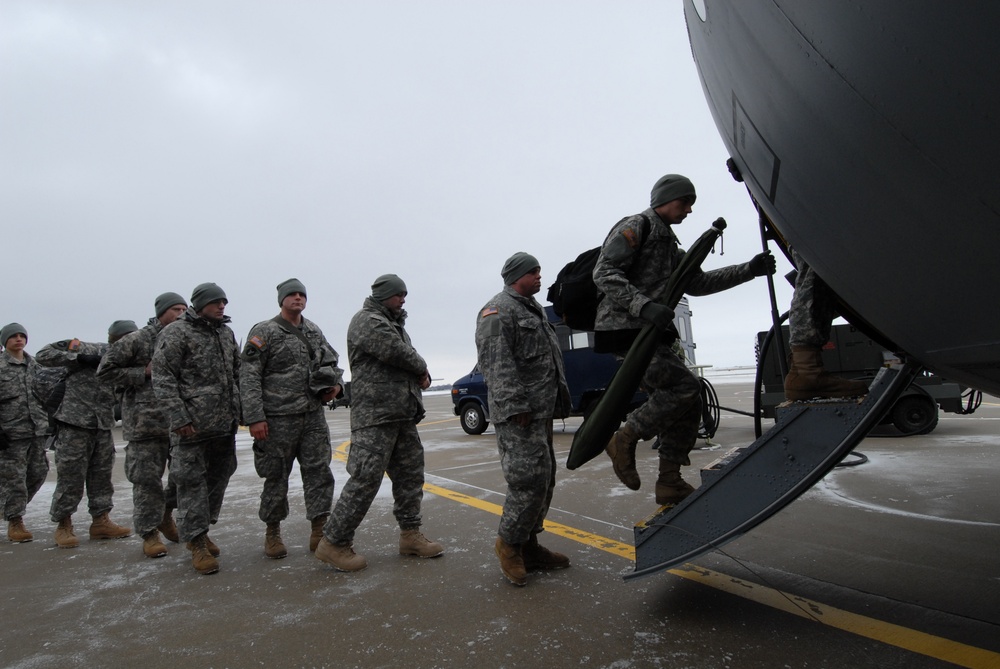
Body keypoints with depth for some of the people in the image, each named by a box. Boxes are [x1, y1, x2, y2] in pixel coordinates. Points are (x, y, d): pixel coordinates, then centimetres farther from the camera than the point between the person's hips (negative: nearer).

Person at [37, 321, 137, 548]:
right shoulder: (83, 349, -6)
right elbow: (43, 355, -8)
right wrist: (79, 358, -18)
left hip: (104, 428, 6)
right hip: (75, 424, -6)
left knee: (102, 476, 11)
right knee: (71, 477, 0)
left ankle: (101, 521, 21)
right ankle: (63, 525, 14)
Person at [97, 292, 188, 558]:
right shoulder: (137, 340, -6)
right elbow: (105, 370, -3)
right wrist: (144, 373, -12)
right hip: (146, 421, -5)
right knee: (147, 479, 0)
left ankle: (166, 514, 34)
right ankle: (149, 533, 14)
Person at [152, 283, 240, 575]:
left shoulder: (226, 333, 14)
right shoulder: (176, 333, -7)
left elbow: (237, 373, 20)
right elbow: (163, 378, -11)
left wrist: (239, 410, 14)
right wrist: (178, 418, -17)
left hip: (225, 424, 7)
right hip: (192, 425, -7)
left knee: (219, 477, 13)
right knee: (191, 480, -1)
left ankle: (200, 530, 30)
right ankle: (197, 544, 7)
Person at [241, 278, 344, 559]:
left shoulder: (315, 331, 12)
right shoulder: (264, 332, -4)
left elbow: (332, 362, 23)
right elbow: (248, 376, -9)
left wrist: (336, 384, 2)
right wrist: (254, 417, -16)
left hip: (314, 416, 5)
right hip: (279, 418, -4)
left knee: (319, 472, 2)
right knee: (277, 476, 7)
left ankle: (320, 531, 11)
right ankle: (272, 533, 24)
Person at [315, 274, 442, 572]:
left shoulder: (393, 323, 22)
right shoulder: (367, 320, -9)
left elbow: (410, 356, 20)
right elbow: (399, 353, -20)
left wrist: (420, 374, -2)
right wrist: (422, 368, -2)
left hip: (403, 414, 10)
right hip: (375, 415, -10)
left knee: (410, 474, 13)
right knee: (366, 478, -9)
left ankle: (410, 534, 23)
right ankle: (334, 542, 3)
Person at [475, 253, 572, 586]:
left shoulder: (535, 309, 22)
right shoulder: (498, 311, -9)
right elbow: (496, 364, -19)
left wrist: (559, 399, 19)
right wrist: (515, 407, -24)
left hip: (542, 410, 10)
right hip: (518, 413, -10)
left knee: (543, 479, 13)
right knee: (530, 479, -12)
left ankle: (528, 545, 24)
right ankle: (509, 542, 8)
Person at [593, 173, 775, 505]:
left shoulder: (669, 244, 26)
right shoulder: (634, 226, -3)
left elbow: (697, 283, 28)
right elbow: (604, 273, -16)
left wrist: (749, 269, 20)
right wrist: (644, 305, -29)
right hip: (626, 330, -10)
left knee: (687, 404, 6)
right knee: (685, 387, -20)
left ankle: (669, 483, 13)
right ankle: (624, 440, -7)